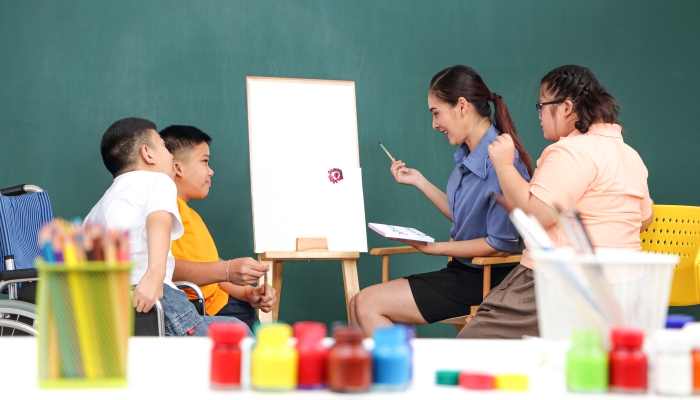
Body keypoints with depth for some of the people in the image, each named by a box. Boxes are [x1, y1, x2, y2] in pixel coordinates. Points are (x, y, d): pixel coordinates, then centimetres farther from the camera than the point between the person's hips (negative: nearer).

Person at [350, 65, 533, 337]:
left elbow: (501, 244, -20)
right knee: (360, 305, 0)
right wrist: (419, 182, 17)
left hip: (486, 282, -9)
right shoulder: (468, 155, 8)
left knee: (368, 304, -12)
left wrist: (434, 248, -14)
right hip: (464, 272, 9)